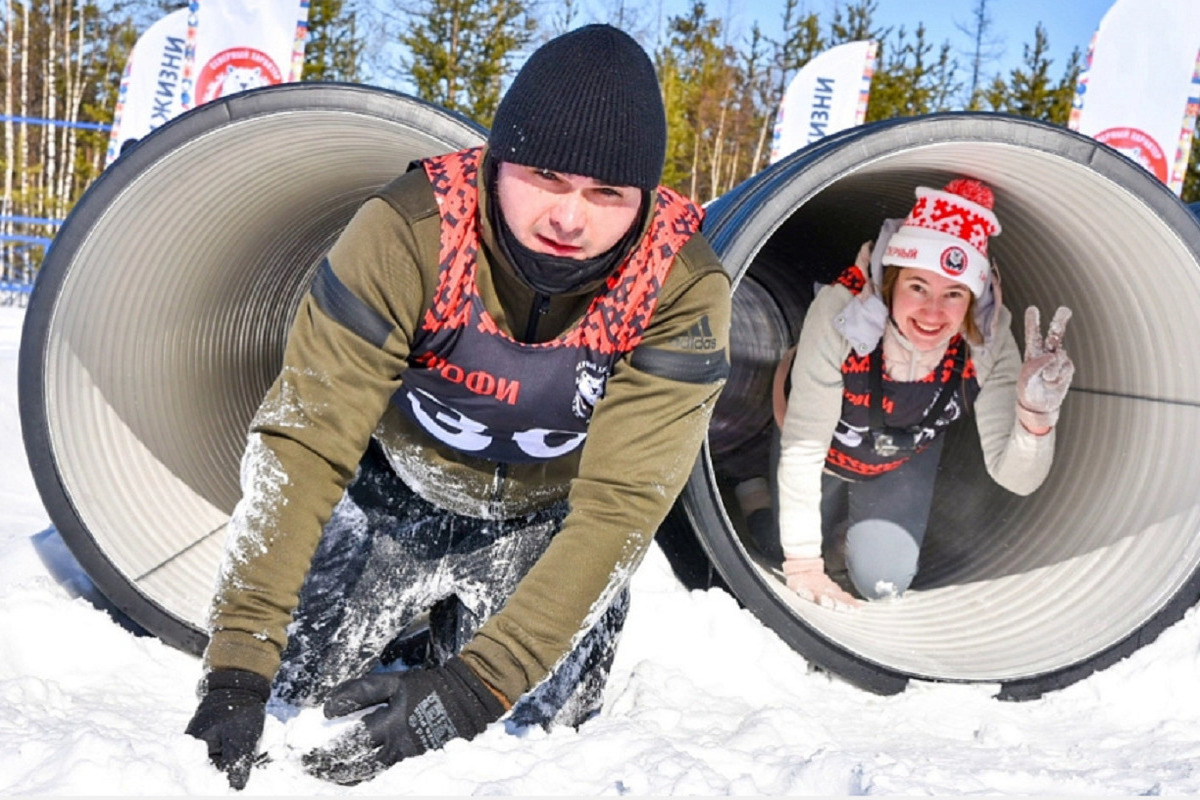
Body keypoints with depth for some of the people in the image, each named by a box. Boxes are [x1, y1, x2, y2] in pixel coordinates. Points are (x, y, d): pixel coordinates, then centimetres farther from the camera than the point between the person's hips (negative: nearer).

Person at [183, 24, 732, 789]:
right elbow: (304, 443, -32)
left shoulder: (684, 288, -31)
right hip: (397, 497, 0)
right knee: (287, 691, 2)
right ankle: (423, 630, 32)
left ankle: (456, 651, 28)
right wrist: (237, 668, -39)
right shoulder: (408, 233, -33)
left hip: (545, 526, 0)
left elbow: (621, 505, -32)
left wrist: (474, 686, -40)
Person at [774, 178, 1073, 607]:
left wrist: (1035, 413, -53)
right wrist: (802, 563, -28)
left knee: (882, 581, -6)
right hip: (824, 449, -1)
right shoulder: (842, 310, -41)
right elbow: (803, 446, -33)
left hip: (904, 461, 2)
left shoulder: (988, 342, -32)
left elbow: (1014, 478, -31)